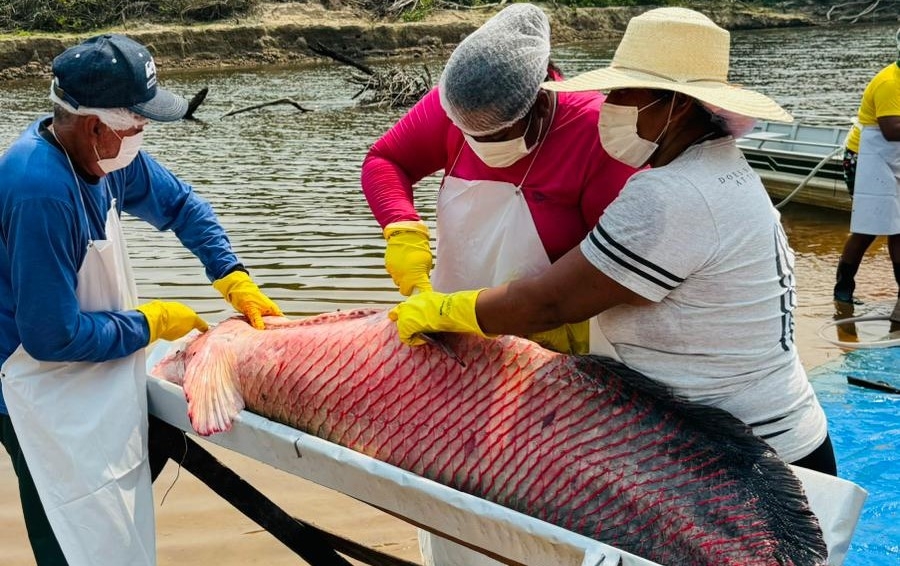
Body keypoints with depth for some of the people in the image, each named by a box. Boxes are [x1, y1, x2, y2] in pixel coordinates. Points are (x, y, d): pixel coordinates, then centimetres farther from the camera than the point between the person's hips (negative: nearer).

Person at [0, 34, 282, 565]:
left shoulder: (98, 149, -6)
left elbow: (179, 202, 10)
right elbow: (53, 337, -27)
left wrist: (235, 280, 0)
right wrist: (152, 323, -14)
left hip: (100, 392, 9)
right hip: (53, 409, -8)